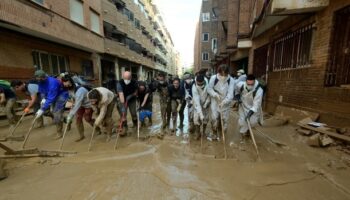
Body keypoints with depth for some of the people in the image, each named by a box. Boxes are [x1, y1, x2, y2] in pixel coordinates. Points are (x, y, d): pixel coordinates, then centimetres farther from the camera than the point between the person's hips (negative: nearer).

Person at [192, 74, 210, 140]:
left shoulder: (208, 83, -25)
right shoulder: (194, 87, -31)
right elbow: (197, 101, -35)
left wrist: (207, 102, -14)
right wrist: (200, 114, -39)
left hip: (206, 103, 2)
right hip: (197, 104, -2)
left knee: (206, 118, 3)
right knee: (196, 118, -8)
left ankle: (204, 132, 26)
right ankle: (197, 133, 13)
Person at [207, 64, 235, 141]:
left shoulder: (231, 80, -15)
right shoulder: (213, 78, -16)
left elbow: (230, 93, -20)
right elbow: (209, 89, -8)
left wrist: (224, 101, -35)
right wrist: (215, 94, -26)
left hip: (225, 103, 1)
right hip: (215, 101, -1)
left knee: (224, 118, 11)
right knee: (214, 118, -1)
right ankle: (214, 133, 21)